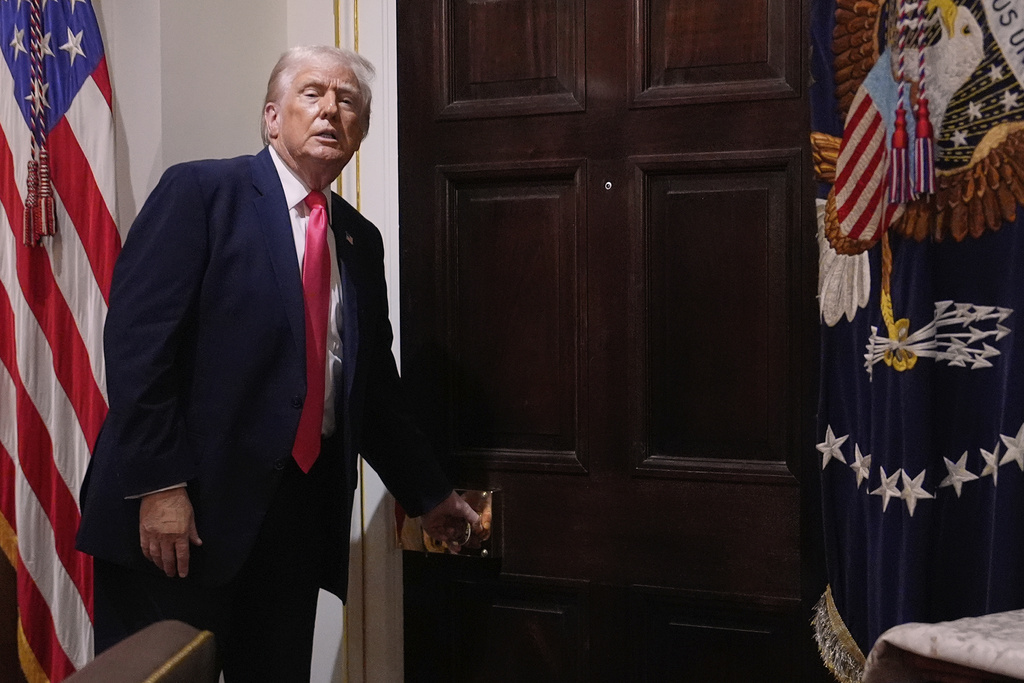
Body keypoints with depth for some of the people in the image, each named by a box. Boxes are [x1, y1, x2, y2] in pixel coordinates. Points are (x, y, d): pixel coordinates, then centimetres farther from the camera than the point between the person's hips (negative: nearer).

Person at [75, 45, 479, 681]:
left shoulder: (359, 240, 15)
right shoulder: (200, 192, -4)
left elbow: (374, 382, 22)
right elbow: (136, 338, -12)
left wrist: (428, 494, 24)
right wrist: (159, 485, -19)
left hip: (299, 510, 6)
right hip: (180, 508, -6)